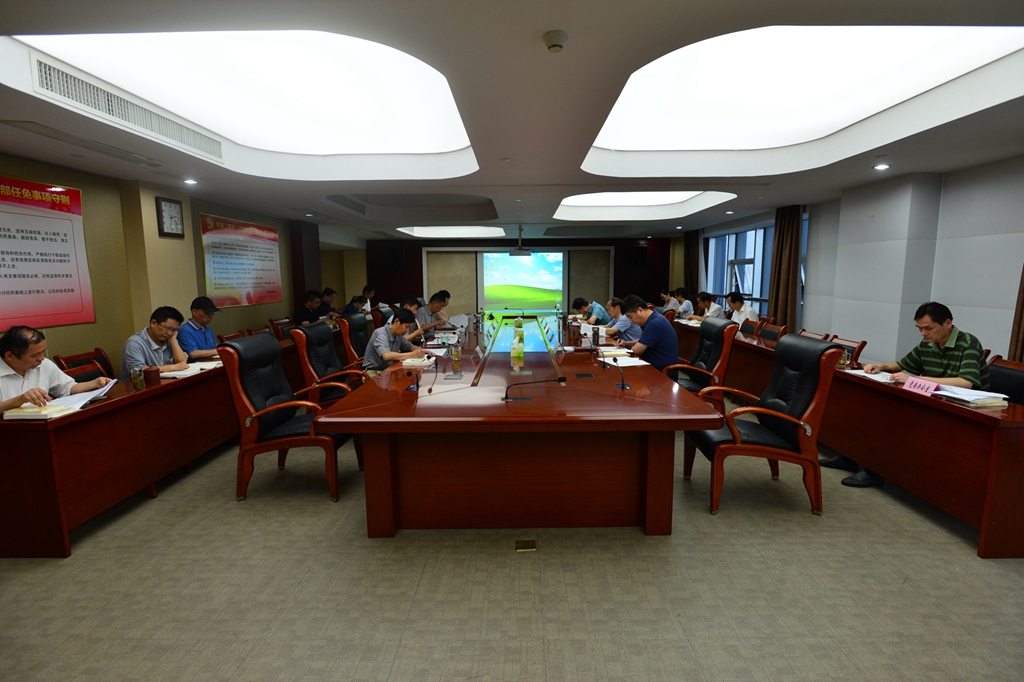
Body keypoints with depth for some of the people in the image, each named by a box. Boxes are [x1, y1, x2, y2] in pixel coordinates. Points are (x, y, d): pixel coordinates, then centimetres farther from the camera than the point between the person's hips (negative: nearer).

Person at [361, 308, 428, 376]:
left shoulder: (398, 334, 2)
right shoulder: (380, 334, -20)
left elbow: (410, 347, 19)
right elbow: (386, 356, -36)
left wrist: (421, 350, -3)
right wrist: (412, 354, -32)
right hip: (373, 373, -8)